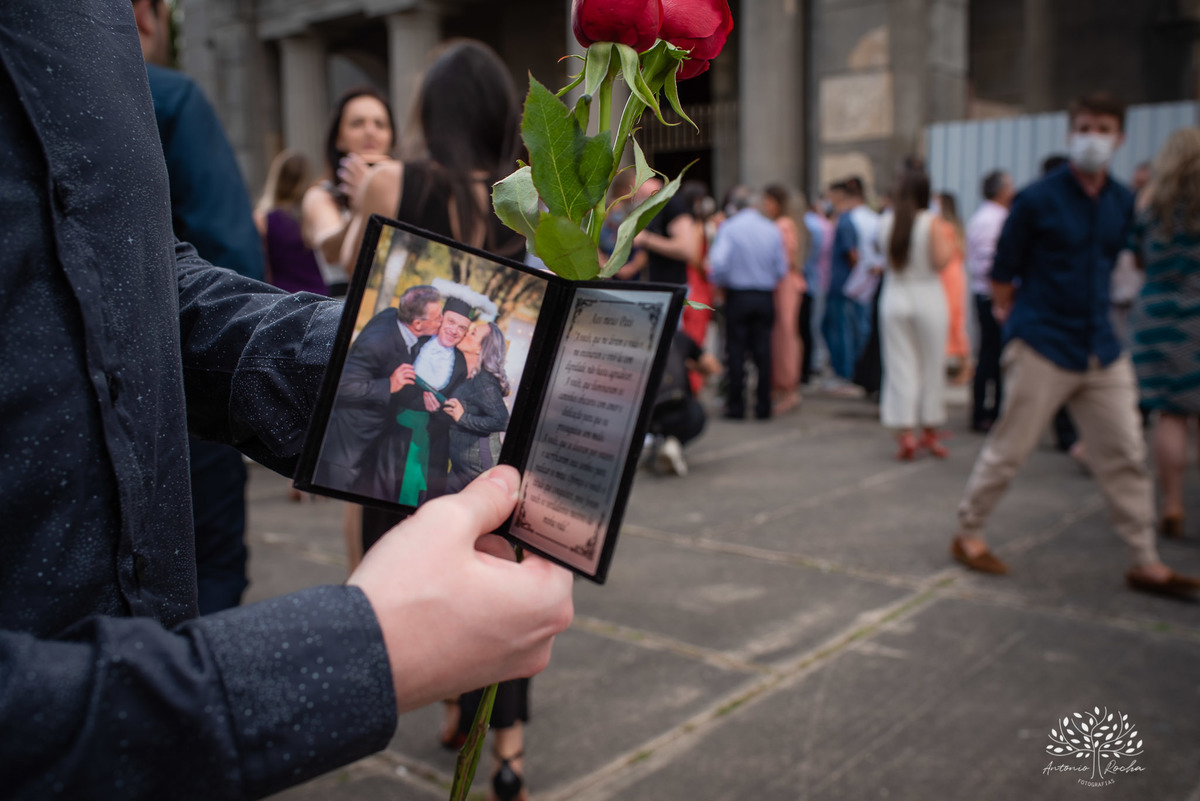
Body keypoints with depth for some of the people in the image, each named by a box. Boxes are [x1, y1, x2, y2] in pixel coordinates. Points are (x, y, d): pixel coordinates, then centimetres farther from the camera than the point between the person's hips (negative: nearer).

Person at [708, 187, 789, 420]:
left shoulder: (728, 228, -6)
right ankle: (763, 407, 10)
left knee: (736, 352, 3)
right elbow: (781, 269, 6)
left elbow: (718, 263, -17)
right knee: (763, 352, 7)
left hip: (737, 296, -3)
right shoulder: (772, 229, 4)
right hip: (765, 297, 3)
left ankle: (736, 406, 5)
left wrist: (720, 283, 2)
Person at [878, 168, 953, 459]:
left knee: (900, 367, 5)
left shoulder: (887, 223, 0)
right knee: (932, 367, 11)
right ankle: (929, 431, 20)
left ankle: (904, 433, 0)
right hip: (927, 297, -2)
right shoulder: (932, 223, -9)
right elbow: (940, 261, -13)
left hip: (894, 298, 2)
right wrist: (949, 242, 5)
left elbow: (888, 261, 6)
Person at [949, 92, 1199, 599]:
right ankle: (968, 535, 19)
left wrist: (1094, 312, 15)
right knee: (1007, 450, 2)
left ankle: (1146, 563, 16)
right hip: (1043, 348, -5)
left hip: (1102, 350, 6)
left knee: (1125, 455, 7)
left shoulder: (1123, 204, 8)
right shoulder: (1038, 200, -8)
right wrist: (1024, 320, 5)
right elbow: (1001, 277, -2)